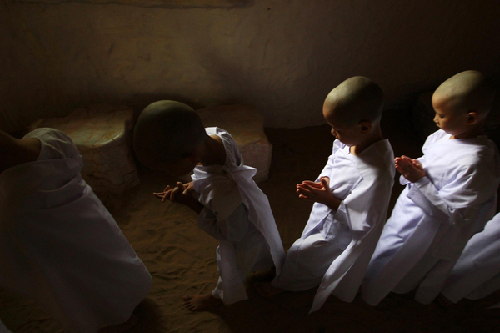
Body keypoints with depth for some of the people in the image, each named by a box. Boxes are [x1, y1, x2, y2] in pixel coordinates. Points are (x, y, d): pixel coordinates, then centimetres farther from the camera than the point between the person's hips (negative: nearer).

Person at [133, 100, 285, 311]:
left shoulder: (225, 194, -50)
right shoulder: (214, 135, -30)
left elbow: (232, 233, -27)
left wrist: (190, 203, -27)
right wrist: (192, 186, -21)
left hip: (243, 241, -5)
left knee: (230, 269, 28)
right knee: (261, 251, 37)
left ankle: (222, 296, 60)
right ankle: (268, 266, 69)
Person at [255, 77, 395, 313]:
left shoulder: (377, 172, -41)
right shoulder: (351, 139, -18)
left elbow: (362, 222, -29)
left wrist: (328, 199, -30)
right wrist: (323, 180, -15)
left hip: (340, 234, -6)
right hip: (327, 217, 7)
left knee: (299, 252, 15)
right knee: (308, 247, 30)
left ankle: (282, 285, 47)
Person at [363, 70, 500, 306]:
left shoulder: (476, 164, -33)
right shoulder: (446, 134, -10)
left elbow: (453, 214, -28)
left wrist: (419, 181, -33)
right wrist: (414, 166, -13)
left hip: (430, 231, -7)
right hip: (413, 208, 7)